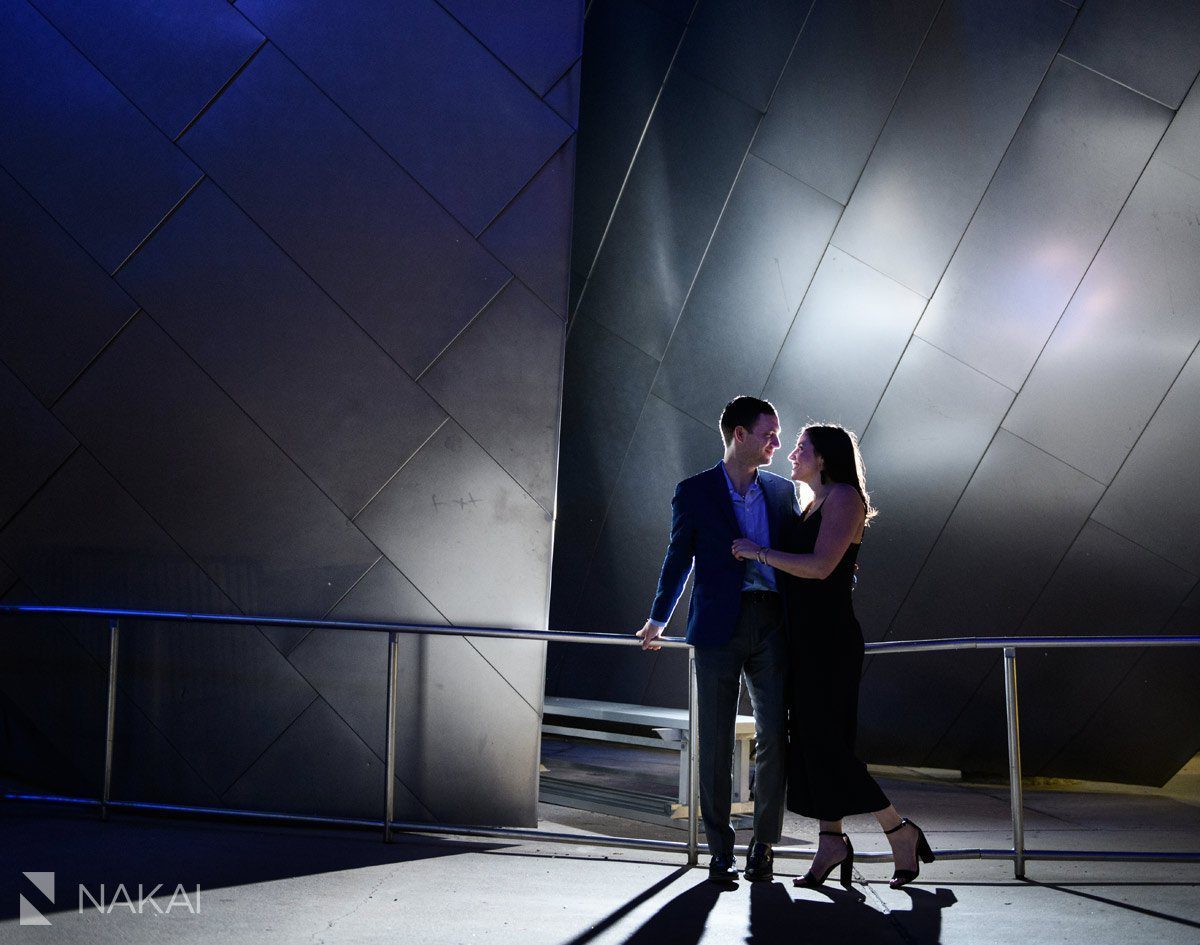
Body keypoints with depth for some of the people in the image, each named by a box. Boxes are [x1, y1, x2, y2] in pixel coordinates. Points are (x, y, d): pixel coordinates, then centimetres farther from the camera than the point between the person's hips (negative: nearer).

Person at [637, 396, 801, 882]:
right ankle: (720, 850, 10)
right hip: (719, 627, -2)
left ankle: (763, 843, 11)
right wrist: (658, 619, 14)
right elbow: (679, 558, 11)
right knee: (715, 741, 1)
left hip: (773, 625, 3)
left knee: (775, 736, -2)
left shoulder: (782, 491, 14)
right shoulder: (694, 492, 4)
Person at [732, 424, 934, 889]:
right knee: (811, 740, 7)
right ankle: (831, 842, 11)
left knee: (824, 742, -8)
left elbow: (820, 566, -22)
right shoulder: (813, 505, 17)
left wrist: (760, 552, -16)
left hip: (828, 637, -9)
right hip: (805, 637, 9)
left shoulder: (843, 497, -11)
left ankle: (900, 832, 2)